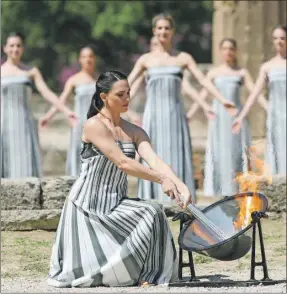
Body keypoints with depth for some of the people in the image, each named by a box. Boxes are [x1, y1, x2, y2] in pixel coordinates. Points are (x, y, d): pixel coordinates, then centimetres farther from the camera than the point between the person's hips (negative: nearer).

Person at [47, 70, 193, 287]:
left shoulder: (134, 132, 7)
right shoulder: (94, 126, -13)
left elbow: (155, 161, -9)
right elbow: (122, 163, -22)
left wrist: (180, 186, -27)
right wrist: (162, 179, -26)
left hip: (117, 203, 5)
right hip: (88, 204, -5)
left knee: (152, 214, -24)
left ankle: (148, 274, -16)